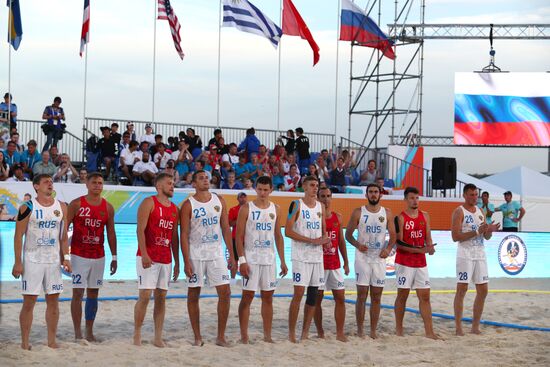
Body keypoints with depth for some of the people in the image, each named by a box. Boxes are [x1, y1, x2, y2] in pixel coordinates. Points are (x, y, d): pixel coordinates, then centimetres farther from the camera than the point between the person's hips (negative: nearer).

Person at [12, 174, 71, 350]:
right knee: (29, 301, -2)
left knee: (53, 301, 6)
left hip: (53, 261, 4)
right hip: (32, 261, -4)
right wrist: (18, 262, -11)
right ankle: (25, 342, 5)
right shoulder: (27, 207, -5)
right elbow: (18, 236, -6)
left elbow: (64, 236, 11)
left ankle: (52, 340, 14)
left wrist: (66, 258, 3)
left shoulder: (62, 207, 7)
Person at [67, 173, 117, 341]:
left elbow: (111, 233, 11)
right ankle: (77, 333, 1)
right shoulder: (76, 204, -4)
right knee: (78, 293, -5)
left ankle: (89, 332, 15)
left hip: (99, 256, 4)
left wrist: (114, 256, 8)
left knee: (93, 294, 8)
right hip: (79, 256, -4)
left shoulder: (108, 207, 6)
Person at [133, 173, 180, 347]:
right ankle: (137, 336, 1)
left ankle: (158, 338, 10)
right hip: (148, 258, -6)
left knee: (161, 297, 6)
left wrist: (177, 262, 15)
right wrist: (144, 254, -21)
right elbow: (140, 230, -12)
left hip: (166, 259, 6)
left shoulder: (174, 209, 16)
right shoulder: (149, 203, -4)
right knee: (145, 296, -9)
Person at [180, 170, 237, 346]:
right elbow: (184, 235, -7)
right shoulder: (188, 205, -4)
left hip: (216, 254, 3)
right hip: (196, 255, -3)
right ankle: (197, 337, 12)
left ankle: (221, 336, 5)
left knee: (225, 292, -4)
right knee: (193, 295, 2)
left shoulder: (219, 200, 7)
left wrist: (231, 255, 4)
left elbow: (226, 228, 9)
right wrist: (186, 262, -14)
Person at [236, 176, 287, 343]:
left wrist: (282, 261, 8)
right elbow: (239, 236, -6)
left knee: (268, 297, 6)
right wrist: (242, 260, -14)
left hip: (269, 259, 4)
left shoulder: (275, 209, 9)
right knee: (247, 296, -3)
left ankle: (267, 335, 12)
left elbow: (278, 236, 13)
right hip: (251, 259, -4)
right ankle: (244, 336, 2)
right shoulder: (246, 208, -4)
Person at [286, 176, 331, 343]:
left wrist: (325, 240, -3)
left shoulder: (321, 207, 13)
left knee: (313, 294, 6)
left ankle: (305, 333, 12)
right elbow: (288, 231, -12)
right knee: (298, 293, -10)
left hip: (317, 255, 6)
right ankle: (291, 333, -2)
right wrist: (312, 240, -16)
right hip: (301, 256, -6)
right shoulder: (296, 205, -5)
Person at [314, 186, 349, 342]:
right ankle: (320, 332, 11)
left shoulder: (338, 217, 11)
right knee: (317, 298, 2)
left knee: (340, 297, 0)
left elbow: (341, 241, 14)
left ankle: (340, 333, 5)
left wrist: (346, 262, 11)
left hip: (335, 264, 4)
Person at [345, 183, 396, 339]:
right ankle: (360, 330, 4)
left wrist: (388, 248, -10)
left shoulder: (387, 213, 7)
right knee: (362, 295, -3)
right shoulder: (358, 212, 0)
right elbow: (348, 234, 2)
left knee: (376, 297, 4)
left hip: (380, 258, 2)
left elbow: (393, 235, 9)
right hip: (363, 257, -2)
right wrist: (357, 244, -16)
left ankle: (373, 331, 10)